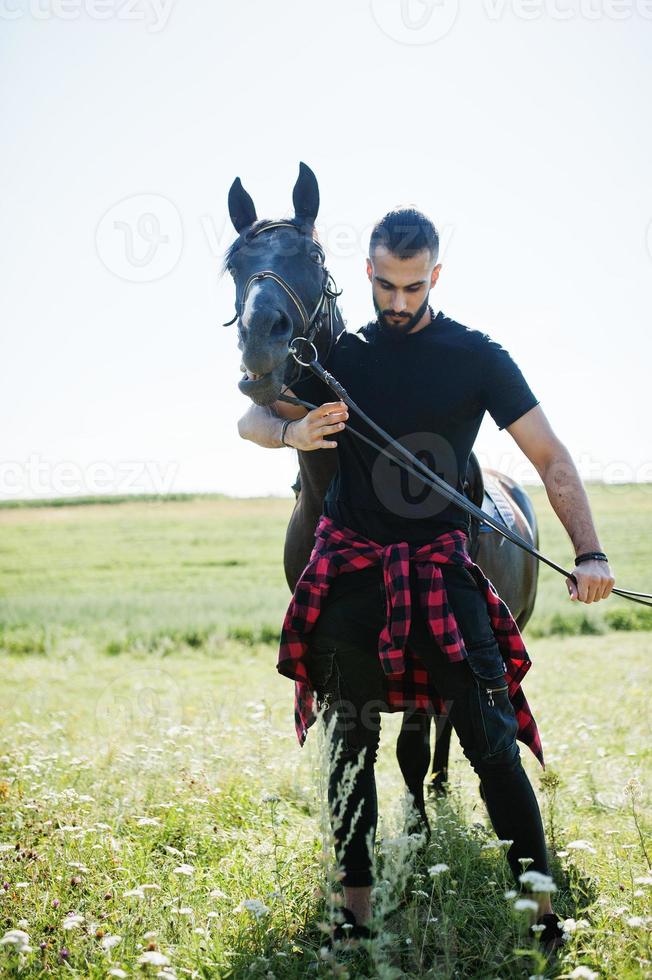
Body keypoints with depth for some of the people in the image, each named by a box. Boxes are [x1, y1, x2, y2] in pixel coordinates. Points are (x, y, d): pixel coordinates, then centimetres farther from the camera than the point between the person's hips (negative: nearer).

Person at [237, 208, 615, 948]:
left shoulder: (477, 357, -1)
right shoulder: (341, 355, 6)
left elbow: (551, 458, -4)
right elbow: (250, 421, 9)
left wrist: (590, 555, -18)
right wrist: (292, 431, -16)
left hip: (440, 568, -2)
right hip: (349, 573, 2)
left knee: (493, 742, -8)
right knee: (351, 746, 8)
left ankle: (542, 912, 1)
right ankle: (355, 910, 19)